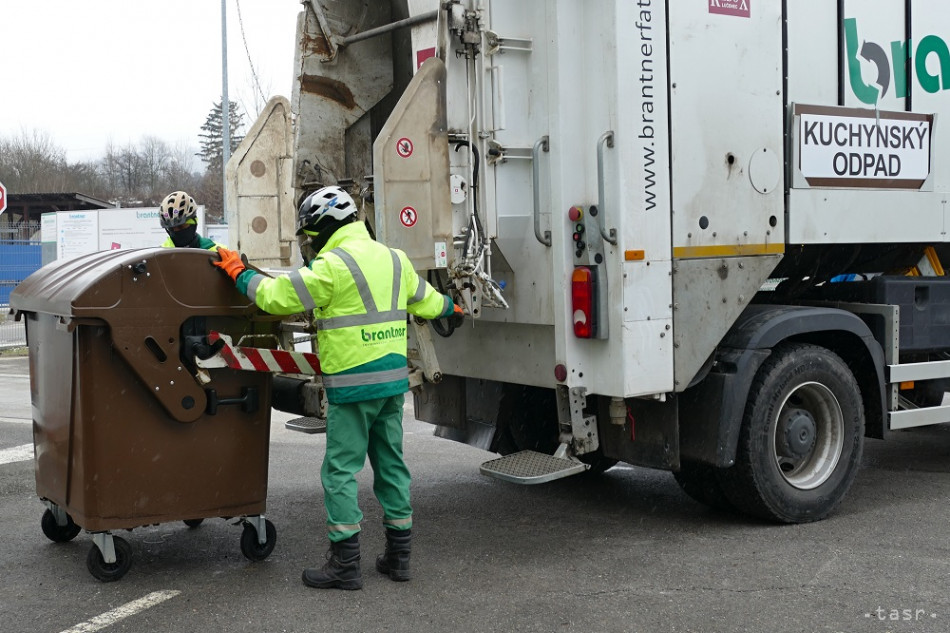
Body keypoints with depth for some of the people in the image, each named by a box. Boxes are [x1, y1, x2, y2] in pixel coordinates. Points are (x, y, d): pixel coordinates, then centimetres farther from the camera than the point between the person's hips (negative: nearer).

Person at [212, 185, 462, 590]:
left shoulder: (332, 266, -13)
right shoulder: (393, 259, 11)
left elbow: (277, 296, -11)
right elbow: (425, 299, 25)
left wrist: (239, 272, 4)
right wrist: (450, 308, 47)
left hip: (353, 383, -8)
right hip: (393, 379, 8)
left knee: (340, 470, 0)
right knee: (391, 464, 15)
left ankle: (345, 563, 2)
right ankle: (398, 554, 22)